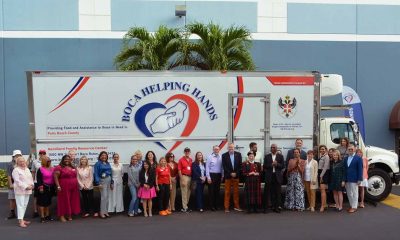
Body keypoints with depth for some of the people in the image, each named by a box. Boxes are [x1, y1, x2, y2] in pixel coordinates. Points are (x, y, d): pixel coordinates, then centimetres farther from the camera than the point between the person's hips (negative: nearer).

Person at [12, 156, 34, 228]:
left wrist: (31, 185, -2)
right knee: (20, 205, -9)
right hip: (20, 190, -7)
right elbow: (17, 181, -16)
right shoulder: (16, 170, -8)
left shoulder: (27, 169, 15)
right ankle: (21, 221, -10)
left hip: (27, 190, 7)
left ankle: (21, 219, 16)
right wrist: (26, 187, -19)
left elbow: (31, 178, 17)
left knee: (25, 205, 8)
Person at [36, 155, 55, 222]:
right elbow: (39, 179, -11)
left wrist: (54, 187, 14)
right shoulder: (40, 169, -6)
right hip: (43, 188, -6)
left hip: (51, 187, 6)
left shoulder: (52, 169, 12)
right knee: (42, 202, -4)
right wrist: (40, 187, -19)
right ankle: (42, 217, -1)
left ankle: (47, 215, 22)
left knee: (48, 202, 14)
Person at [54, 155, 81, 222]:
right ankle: (62, 215, 4)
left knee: (72, 201, 9)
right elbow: (55, 177, -13)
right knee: (64, 201, -2)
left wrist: (77, 185, 16)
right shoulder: (59, 167, -6)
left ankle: (69, 215, 20)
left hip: (73, 188, 7)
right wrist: (58, 186, -20)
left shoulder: (72, 168, 15)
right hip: (64, 188, -6)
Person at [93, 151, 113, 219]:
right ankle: (102, 212, -4)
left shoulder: (108, 163, 11)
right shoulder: (97, 164, -5)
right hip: (102, 181, -6)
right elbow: (96, 174, -10)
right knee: (104, 197, -10)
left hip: (109, 180, 6)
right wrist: (98, 183, -18)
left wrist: (112, 182, 12)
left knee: (107, 197, 7)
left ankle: (106, 211, 15)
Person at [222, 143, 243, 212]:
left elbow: (240, 165, 1)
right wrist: (230, 173, -12)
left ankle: (236, 206, 15)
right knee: (227, 192, 2)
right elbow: (224, 166, -6)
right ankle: (226, 207, 7)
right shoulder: (224, 155, -1)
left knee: (236, 191, 7)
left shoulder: (238, 154, 4)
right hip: (228, 176, -2)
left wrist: (236, 173, -8)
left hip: (236, 175, 2)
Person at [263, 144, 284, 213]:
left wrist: (277, 164, -15)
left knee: (277, 192, 4)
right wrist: (271, 164, -13)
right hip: (269, 176, 0)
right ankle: (265, 207, 4)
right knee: (267, 192, -1)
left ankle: (276, 207, 12)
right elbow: (264, 166, 0)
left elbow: (283, 166, 1)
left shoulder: (280, 156, 8)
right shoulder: (267, 156, 9)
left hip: (277, 176, 0)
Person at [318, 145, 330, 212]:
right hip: (320, 173, 9)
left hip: (324, 173, -9)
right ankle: (325, 204, 21)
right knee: (321, 189, 13)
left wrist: (321, 175, -16)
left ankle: (322, 206, -15)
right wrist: (319, 175, 5)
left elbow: (325, 167, -15)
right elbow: (319, 166, 12)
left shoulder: (326, 157, -10)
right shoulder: (320, 156, 15)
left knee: (322, 189, -13)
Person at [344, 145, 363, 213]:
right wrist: (344, 179, 6)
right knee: (349, 193, 13)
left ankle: (354, 207, 9)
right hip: (347, 179, 6)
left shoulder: (358, 158, -7)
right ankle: (351, 206, 26)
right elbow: (345, 169, 11)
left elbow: (360, 169, -10)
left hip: (354, 179, -6)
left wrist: (359, 179, -15)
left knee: (354, 193, 1)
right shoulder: (345, 158, 11)